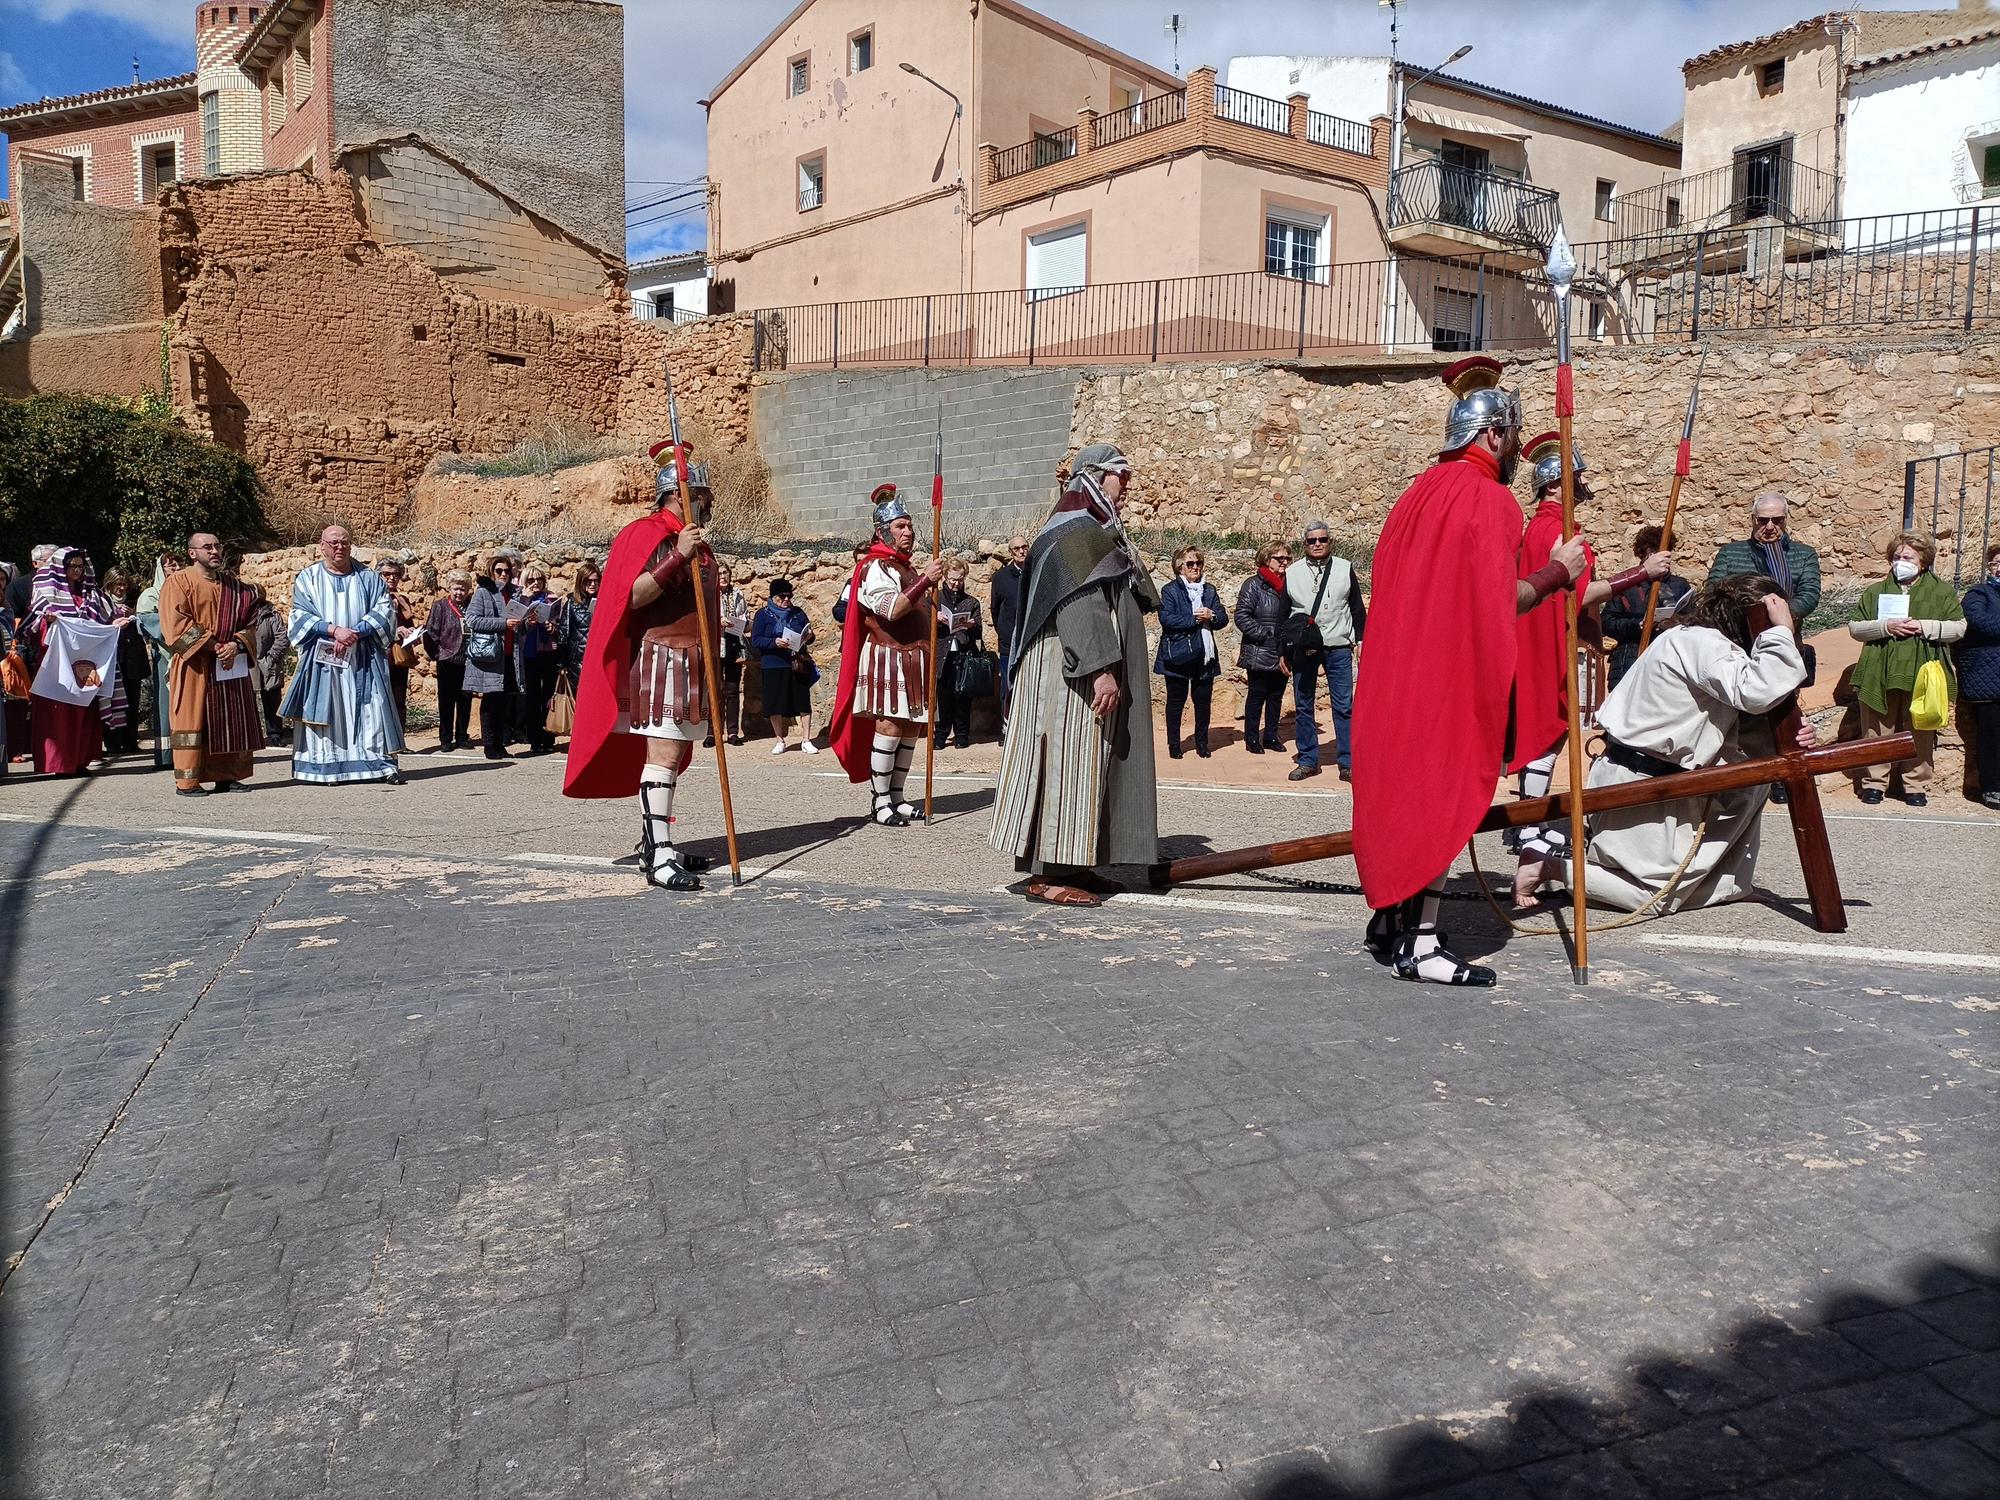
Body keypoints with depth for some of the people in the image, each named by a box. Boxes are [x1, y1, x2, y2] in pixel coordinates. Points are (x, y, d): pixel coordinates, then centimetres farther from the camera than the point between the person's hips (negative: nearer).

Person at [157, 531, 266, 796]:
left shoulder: (234, 587, 15)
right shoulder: (178, 582, -1)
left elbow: (249, 623, 11)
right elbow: (176, 622, -12)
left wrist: (236, 645, -9)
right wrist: (214, 646, -17)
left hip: (232, 665, 5)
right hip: (195, 665, -5)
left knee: (231, 721, 5)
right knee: (192, 721, -6)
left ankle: (226, 776, 12)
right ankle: (186, 781, -3)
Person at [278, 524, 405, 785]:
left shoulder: (368, 577, 10)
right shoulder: (308, 578, 8)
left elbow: (383, 609, 0)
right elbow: (301, 614, -1)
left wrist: (356, 633, -14)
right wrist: (334, 630, -16)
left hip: (362, 659, 1)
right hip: (322, 659, 0)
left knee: (370, 712, -2)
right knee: (322, 710, -3)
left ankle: (382, 764, -1)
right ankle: (319, 768, 1)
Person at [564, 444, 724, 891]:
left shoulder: (697, 542, 19)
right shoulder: (645, 534, -8)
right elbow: (632, 596, -20)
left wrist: (710, 661, 23)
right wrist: (677, 557, -26)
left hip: (691, 663, 9)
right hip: (660, 658, -9)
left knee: (672, 754, 10)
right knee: (663, 754, -14)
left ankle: (655, 846, 16)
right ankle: (659, 858, -16)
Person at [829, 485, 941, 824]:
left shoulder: (910, 568, 20)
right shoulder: (875, 567, -7)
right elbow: (890, 609, -22)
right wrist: (925, 580, -24)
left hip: (914, 659, 8)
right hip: (887, 658, -8)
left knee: (911, 728, 6)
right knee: (888, 727, -11)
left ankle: (896, 796, 12)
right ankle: (879, 802, -7)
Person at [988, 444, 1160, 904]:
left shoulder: (1096, 530, 21)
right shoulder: (1077, 530, -12)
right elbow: (1079, 605, -23)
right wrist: (1101, 669, -28)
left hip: (1086, 671, 11)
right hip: (1073, 672, -11)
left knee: (1082, 761, 10)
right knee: (1069, 760, -9)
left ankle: (1067, 864, 15)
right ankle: (1049, 873, -7)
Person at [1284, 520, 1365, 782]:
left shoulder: (1345, 569, 6)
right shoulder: (1292, 573, 8)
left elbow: (1357, 608, 11)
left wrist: (1360, 639, 4)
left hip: (1338, 648, -1)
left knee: (1344, 706, -2)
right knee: (1303, 706, 5)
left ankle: (1347, 763, 3)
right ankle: (1308, 760, 14)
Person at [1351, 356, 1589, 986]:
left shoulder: (1420, 491, 14)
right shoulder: (1488, 497, -12)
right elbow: (1498, 602, -19)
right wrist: (1557, 571, -3)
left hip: (1402, 667, 9)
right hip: (1454, 674, -9)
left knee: (1405, 785, 13)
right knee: (1443, 794, -4)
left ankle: (1390, 917, 20)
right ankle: (1420, 942, -1)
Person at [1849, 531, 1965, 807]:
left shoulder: (1942, 592, 9)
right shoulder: (1874, 592, 11)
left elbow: (1959, 627, 3)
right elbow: (1854, 627, 5)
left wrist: (1924, 627, -12)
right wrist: (1885, 627, -11)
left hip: (1922, 677, -1)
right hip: (1879, 676, 1)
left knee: (1920, 734, 4)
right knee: (1878, 732, 4)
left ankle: (1915, 786, 13)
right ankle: (1874, 783, 12)